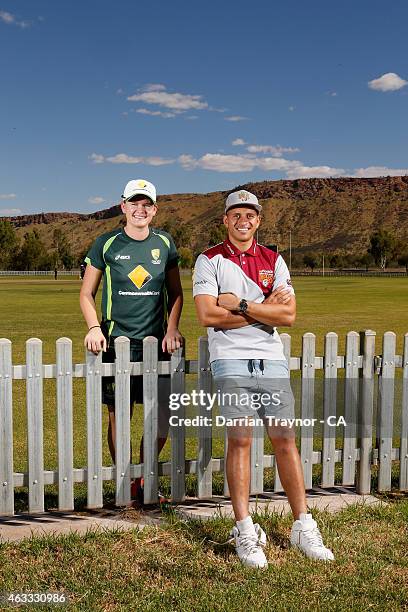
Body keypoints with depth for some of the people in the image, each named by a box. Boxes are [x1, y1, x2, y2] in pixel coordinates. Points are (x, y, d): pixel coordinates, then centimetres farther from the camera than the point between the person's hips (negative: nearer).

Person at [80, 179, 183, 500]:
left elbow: (176, 292, 15)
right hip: (117, 341, -2)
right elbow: (87, 294, 6)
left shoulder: (165, 243, 9)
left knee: (163, 417, 4)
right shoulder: (106, 244, 2)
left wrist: (172, 328, 1)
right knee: (119, 416, 3)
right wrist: (94, 328, -10)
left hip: (157, 342, 2)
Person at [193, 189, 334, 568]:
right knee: (240, 440, -7)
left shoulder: (273, 260, 13)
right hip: (230, 360, -3)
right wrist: (264, 308, -6)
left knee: (285, 440, 5)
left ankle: (303, 528, 17)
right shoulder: (209, 260, 4)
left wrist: (240, 305, -8)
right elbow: (207, 315, -10)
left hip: (272, 360, 3)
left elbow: (289, 314, 1)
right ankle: (244, 531, 6)